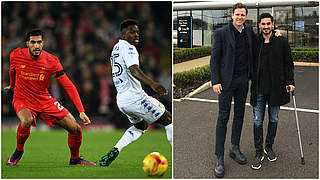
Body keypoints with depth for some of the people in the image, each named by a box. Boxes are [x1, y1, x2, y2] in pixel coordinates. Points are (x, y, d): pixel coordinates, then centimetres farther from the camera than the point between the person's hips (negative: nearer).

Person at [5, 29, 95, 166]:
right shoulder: (16, 55, -13)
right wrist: (12, 85, 33)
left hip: (45, 100, 2)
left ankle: (75, 159, 22)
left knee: (75, 129, -6)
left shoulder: (52, 61, -15)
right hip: (22, 100, -2)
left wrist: (81, 111, -22)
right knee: (26, 121, -37)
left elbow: (68, 86, -14)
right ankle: (18, 151, -7)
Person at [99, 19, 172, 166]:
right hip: (135, 97, -9)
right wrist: (152, 84, -41)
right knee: (168, 121, 3)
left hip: (121, 100, 9)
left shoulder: (115, 48, 19)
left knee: (140, 126, 29)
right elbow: (133, 70, -27)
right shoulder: (128, 48, -10)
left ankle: (114, 152, 11)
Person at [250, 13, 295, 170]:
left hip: (276, 87, 0)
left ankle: (269, 147, 29)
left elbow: (288, 64, 4)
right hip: (259, 89, 0)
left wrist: (290, 82, -4)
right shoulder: (255, 43, 3)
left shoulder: (281, 42, 1)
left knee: (273, 119, 12)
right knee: (257, 121, -1)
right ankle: (259, 152, 9)